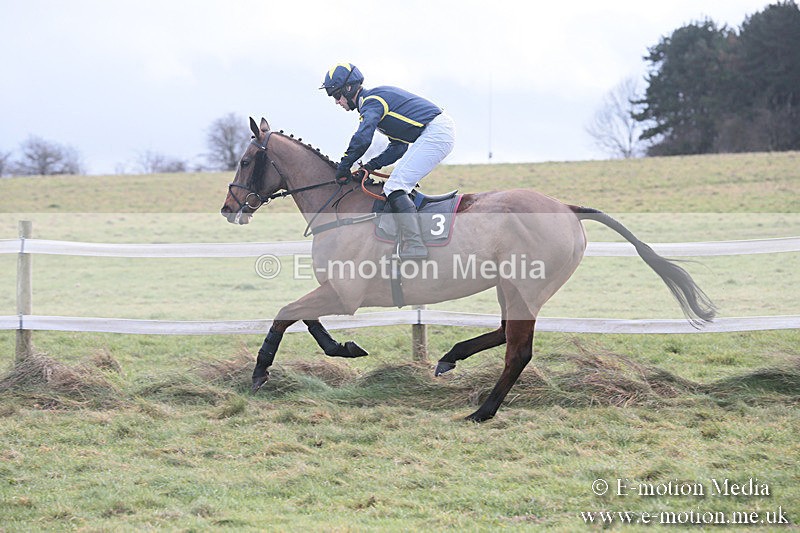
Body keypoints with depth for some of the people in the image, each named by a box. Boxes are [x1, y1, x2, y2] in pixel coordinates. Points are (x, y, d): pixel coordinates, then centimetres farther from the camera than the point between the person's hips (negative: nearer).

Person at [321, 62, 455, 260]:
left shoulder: (371, 103, -8)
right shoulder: (378, 97, 23)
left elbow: (362, 139, -26)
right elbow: (398, 146, 23)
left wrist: (344, 166, -12)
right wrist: (371, 166, 12)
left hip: (435, 132, -11)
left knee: (395, 188, -17)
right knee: (400, 187, 19)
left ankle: (414, 245, -31)